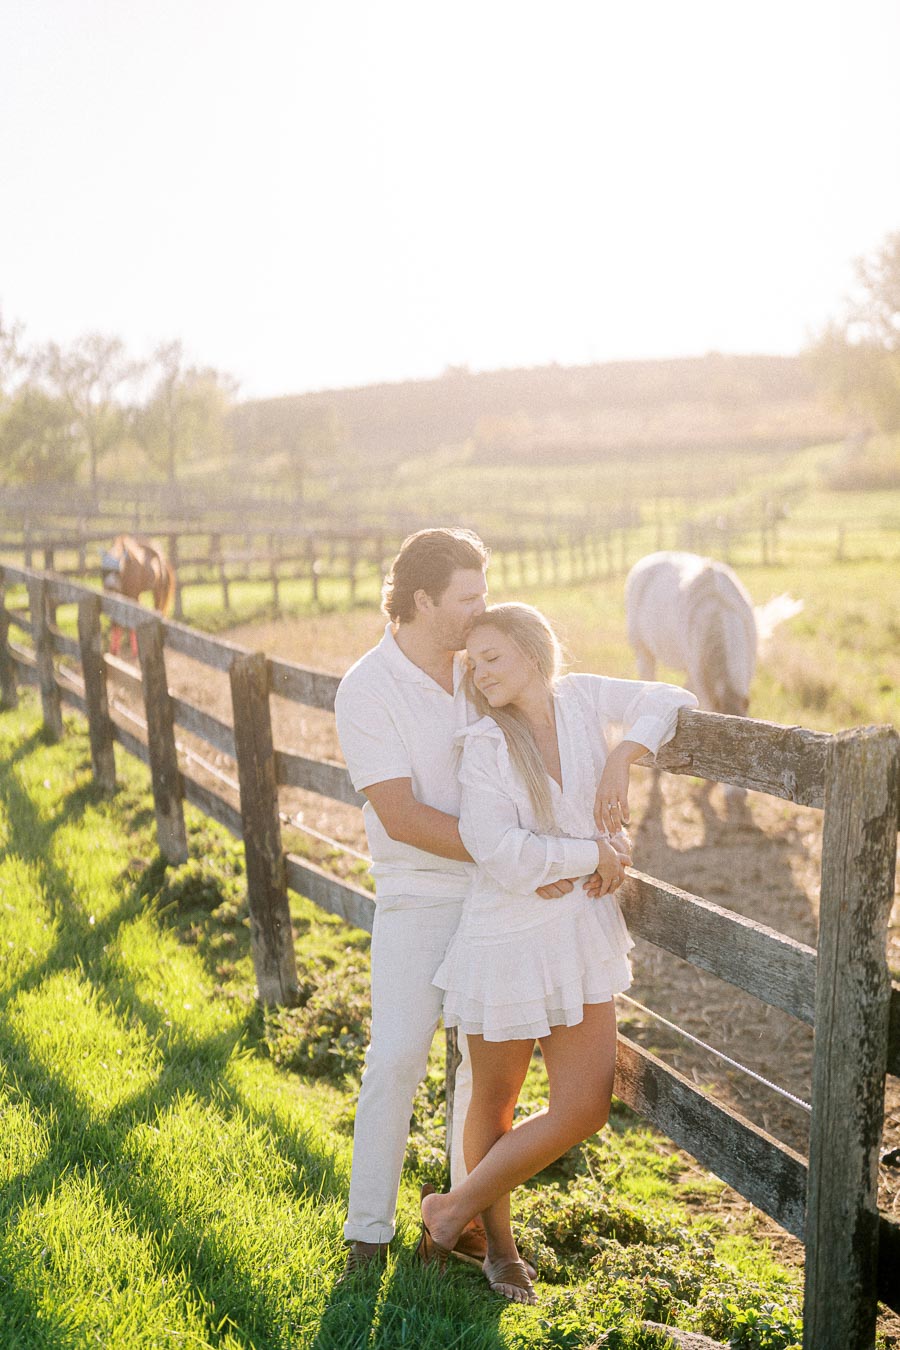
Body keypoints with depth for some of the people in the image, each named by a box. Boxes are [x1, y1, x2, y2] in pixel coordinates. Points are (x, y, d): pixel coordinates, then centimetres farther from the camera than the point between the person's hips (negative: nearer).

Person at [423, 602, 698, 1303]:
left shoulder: (581, 699, -1)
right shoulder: (484, 744, -13)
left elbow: (670, 701, 5)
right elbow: (503, 855, -21)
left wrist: (622, 758, -11)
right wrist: (598, 855, -13)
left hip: (582, 931, 4)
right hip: (508, 935, -4)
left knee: (585, 1107, 1)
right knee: (495, 1103, 11)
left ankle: (457, 1205, 18)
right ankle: (499, 1245, 34)